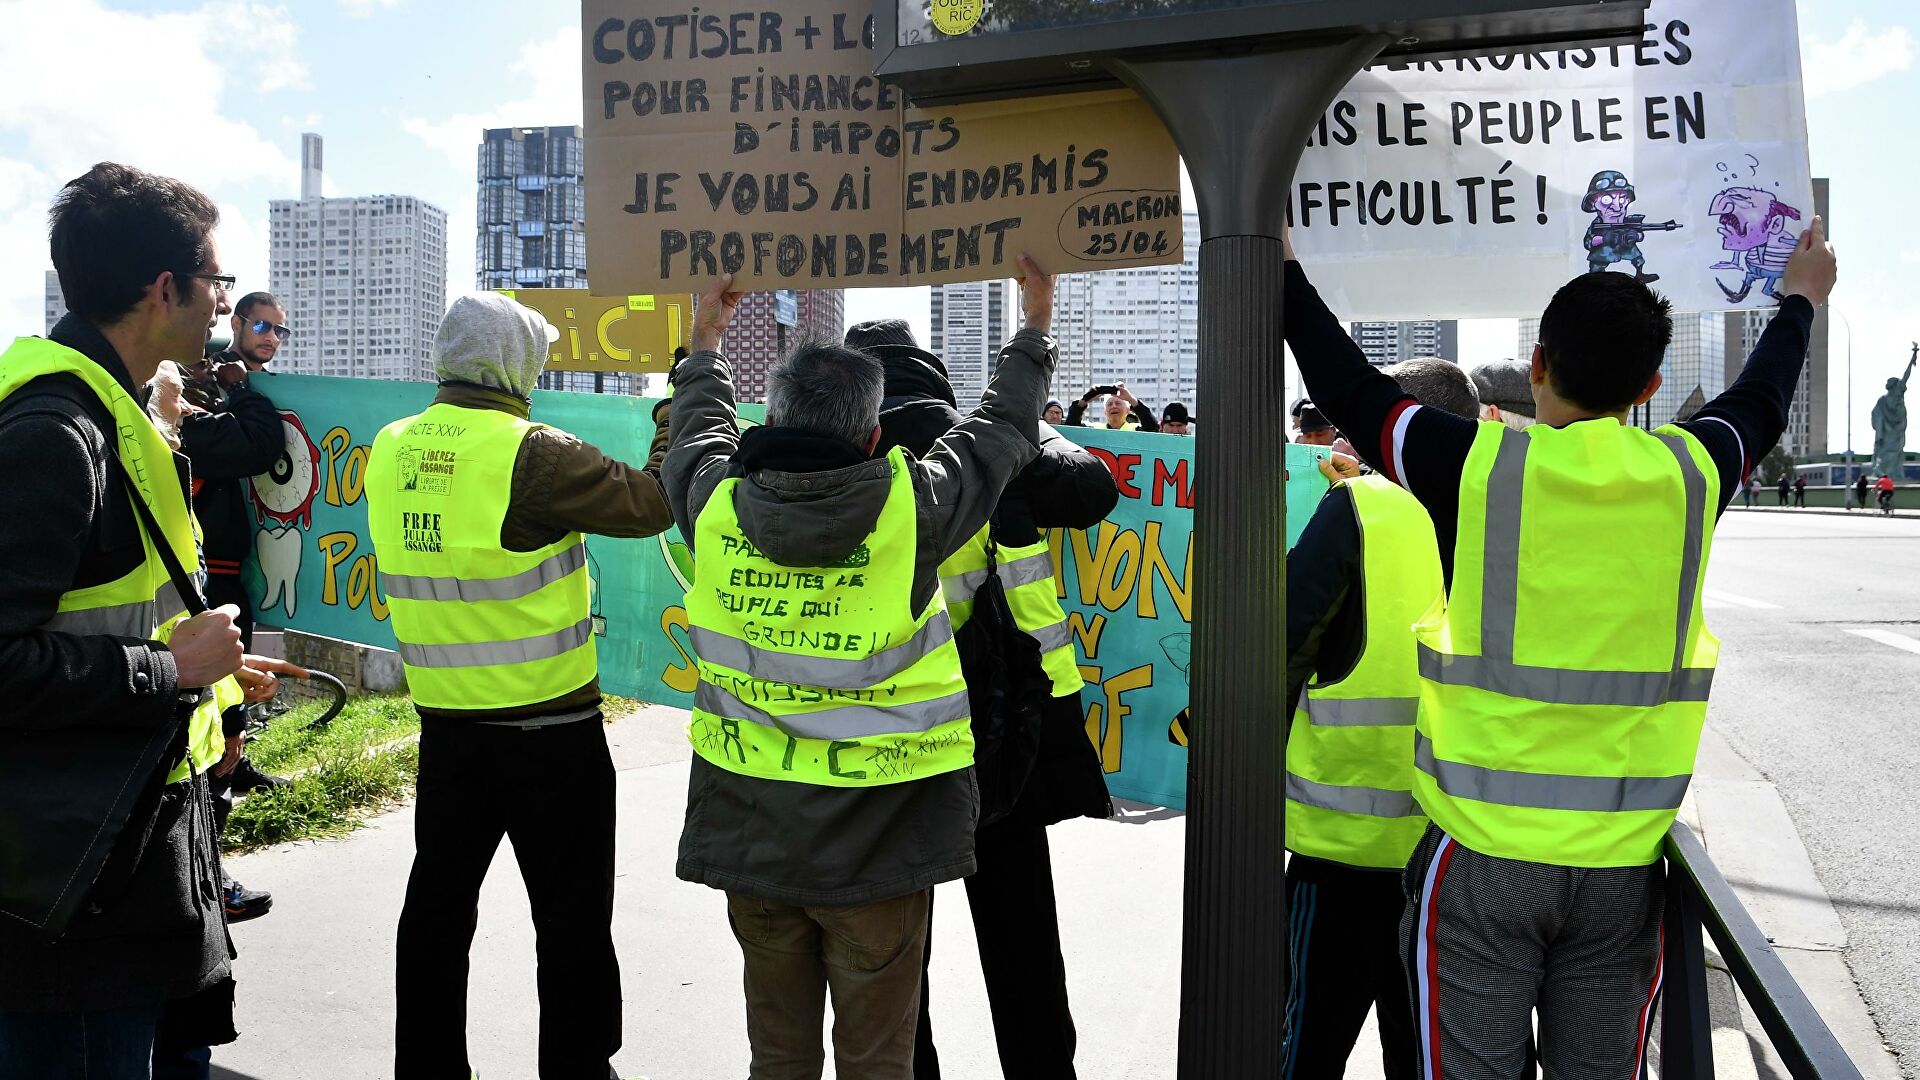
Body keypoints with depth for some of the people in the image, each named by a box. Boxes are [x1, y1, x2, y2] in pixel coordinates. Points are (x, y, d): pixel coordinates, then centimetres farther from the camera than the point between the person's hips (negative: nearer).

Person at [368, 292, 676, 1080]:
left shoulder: (391, 451, 2)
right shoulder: (533, 454, -18)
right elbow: (650, 504, -14)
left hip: (445, 727, 6)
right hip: (553, 735, -6)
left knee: (437, 906, 18)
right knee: (572, 922, 8)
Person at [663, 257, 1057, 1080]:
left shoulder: (715, 507, -8)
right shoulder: (910, 508, -14)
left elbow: (697, 433, 16)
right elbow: (1001, 433, 3)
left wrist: (705, 344, 33)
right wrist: (1035, 328, 19)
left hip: (749, 828, 3)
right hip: (879, 837, -3)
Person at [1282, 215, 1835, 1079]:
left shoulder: (1480, 465, -10)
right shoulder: (1689, 473, 0)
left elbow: (1349, 388, 5)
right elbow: (1758, 402, 22)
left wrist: (1285, 274, 19)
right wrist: (1801, 300, 42)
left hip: (1483, 856, -3)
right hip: (1621, 865, 3)